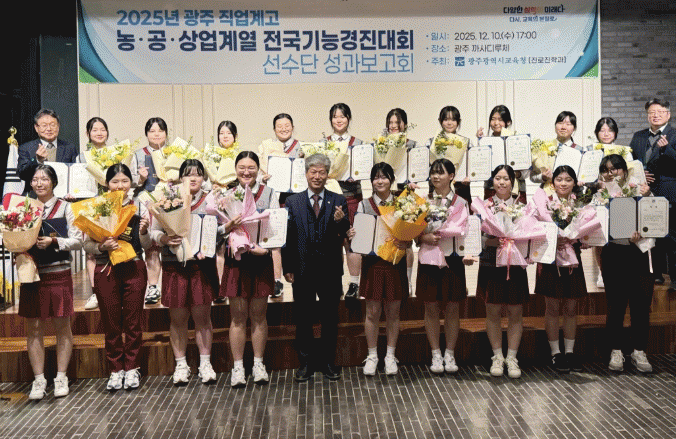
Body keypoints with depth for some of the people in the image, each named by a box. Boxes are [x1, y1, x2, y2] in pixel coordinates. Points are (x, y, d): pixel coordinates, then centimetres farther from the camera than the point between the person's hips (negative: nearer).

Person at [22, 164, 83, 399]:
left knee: (62, 327, 5)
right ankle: (38, 379, 14)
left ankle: (61, 377, 16)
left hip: (58, 274, -3)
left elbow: (78, 240, -5)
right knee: (34, 328, 5)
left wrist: (54, 241, -19)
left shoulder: (65, 208, 0)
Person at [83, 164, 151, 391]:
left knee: (133, 320, 6)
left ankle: (132, 368, 19)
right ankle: (116, 369, 19)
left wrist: (143, 231, -17)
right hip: (106, 270, 0)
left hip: (134, 269, 0)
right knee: (111, 322, 6)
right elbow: (87, 244, 1)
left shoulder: (139, 208, 4)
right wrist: (101, 246, -18)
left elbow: (146, 245, 3)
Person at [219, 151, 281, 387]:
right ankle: (237, 367, 11)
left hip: (261, 260, 0)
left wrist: (266, 247, -18)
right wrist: (228, 227, -17)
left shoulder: (269, 194, 6)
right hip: (236, 260, 0)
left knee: (259, 314, 6)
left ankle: (258, 364, 17)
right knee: (238, 316, 2)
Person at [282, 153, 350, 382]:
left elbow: (345, 235, -2)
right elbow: (288, 236, 2)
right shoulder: (292, 202, 5)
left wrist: (340, 222, -24)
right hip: (303, 269, 0)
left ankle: (329, 362, 21)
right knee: (303, 318, 7)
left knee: (330, 318, 9)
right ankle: (305, 363, 19)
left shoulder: (339, 201, 4)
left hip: (330, 269, 0)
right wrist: (287, 268, -3)